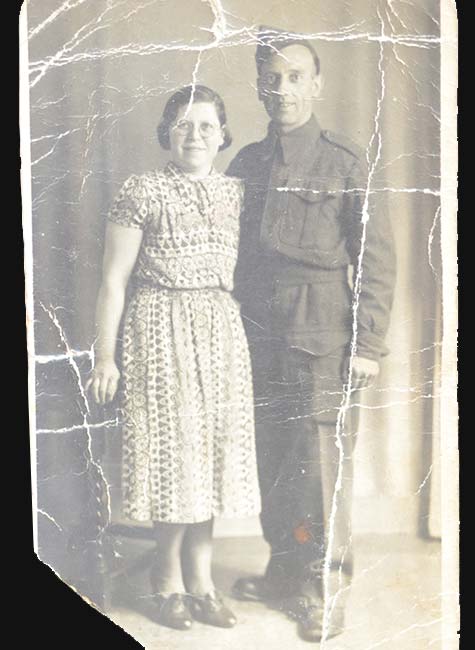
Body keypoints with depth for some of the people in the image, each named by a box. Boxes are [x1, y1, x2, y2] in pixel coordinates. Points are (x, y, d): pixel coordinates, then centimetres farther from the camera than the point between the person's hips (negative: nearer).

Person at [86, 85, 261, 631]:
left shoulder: (235, 193, 10)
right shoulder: (144, 191, -3)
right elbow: (114, 280, -5)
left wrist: (250, 339, 10)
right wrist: (105, 355, -8)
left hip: (222, 334, 5)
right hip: (161, 332, -4)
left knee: (212, 448, 7)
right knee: (171, 444, 0)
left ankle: (199, 576, 21)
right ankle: (170, 579, 19)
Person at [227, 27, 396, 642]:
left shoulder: (344, 161, -2)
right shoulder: (245, 164, 12)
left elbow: (375, 257, -4)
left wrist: (367, 343, -9)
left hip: (323, 343, -4)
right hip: (259, 340, 5)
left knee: (322, 465, -1)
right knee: (271, 461, 11)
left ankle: (325, 585, 14)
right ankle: (284, 568, 29)